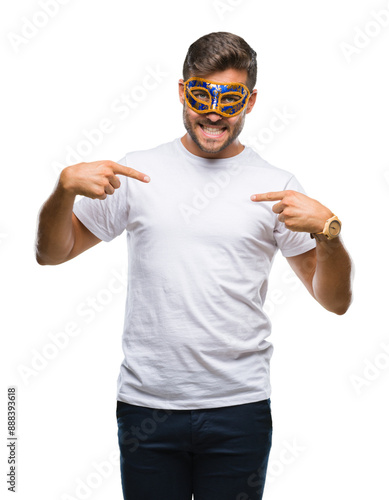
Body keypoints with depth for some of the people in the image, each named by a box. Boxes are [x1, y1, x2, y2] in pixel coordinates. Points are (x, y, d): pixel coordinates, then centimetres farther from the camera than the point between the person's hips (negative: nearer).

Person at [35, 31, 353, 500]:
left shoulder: (275, 186, 1)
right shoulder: (136, 171, 3)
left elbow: (336, 301, 0)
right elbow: (51, 253, 7)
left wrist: (328, 230, -19)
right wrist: (65, 187, -12)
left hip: (239, 408, 0)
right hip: (145, 403, 1)